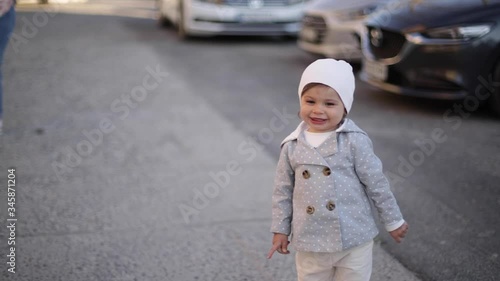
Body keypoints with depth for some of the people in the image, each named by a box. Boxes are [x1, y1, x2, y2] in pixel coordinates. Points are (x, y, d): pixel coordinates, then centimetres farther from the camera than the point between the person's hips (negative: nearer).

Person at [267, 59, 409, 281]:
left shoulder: (354, 141, -12)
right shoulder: (292, 146, -3)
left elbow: (377, 184, -5)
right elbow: (283, 191, 6)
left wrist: (393, 221, 1)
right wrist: (280, 230, 7)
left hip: (354, 239, -2)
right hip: (310, 243, 3)